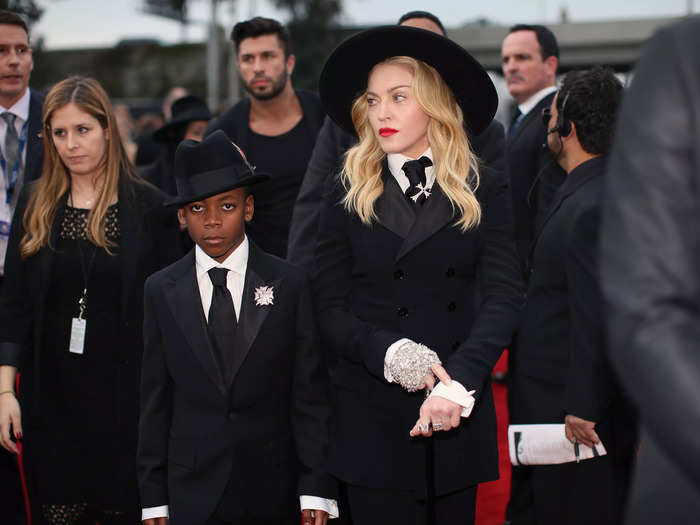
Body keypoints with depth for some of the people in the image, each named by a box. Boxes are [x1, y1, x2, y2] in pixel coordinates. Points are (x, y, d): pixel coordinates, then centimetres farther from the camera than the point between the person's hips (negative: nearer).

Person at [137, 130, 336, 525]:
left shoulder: (289, 284, -1)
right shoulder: (162, 292, 3)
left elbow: (310, 392, -2)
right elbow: (155, 400, 4)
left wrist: (316, 490, -6)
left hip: (273, 491, -1)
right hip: (192, 491, 1)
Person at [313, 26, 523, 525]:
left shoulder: (486, 192, 4)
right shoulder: (347, 198, 5)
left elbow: (504, 296, -6)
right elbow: (331, 311, 1)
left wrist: (458, 381, -21)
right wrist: (391, 353, -18)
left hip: (459, 411, 1)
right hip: (373, 418, 0)